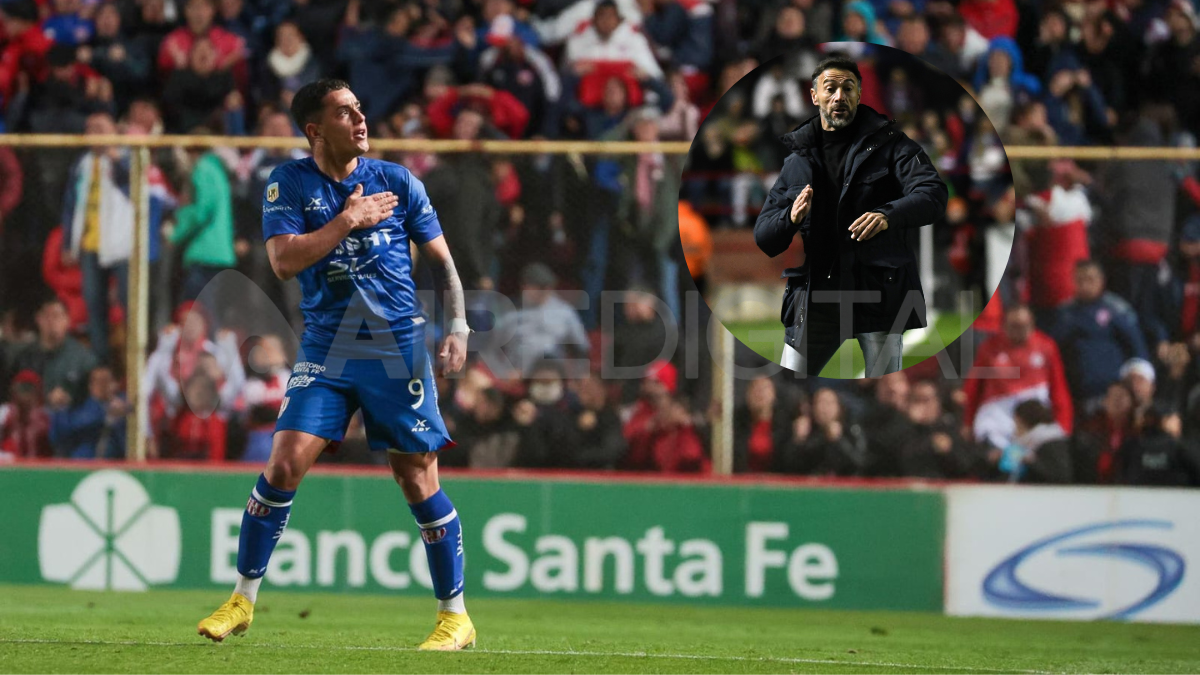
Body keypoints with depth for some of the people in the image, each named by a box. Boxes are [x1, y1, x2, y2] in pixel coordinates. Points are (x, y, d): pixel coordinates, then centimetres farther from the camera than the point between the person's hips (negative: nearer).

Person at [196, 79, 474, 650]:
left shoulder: (397, 181, 3)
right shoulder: (288, 185, 1)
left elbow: (441, 261, 10)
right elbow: (284, 261, -13)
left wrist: (457, 327, -1)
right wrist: (349, 220, -13)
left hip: (398, 349, 0)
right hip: (325, 351, 0)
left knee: (418, 478, -2)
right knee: (285, 462, -11)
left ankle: (455, 617, 8)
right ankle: (242, 599, 2)